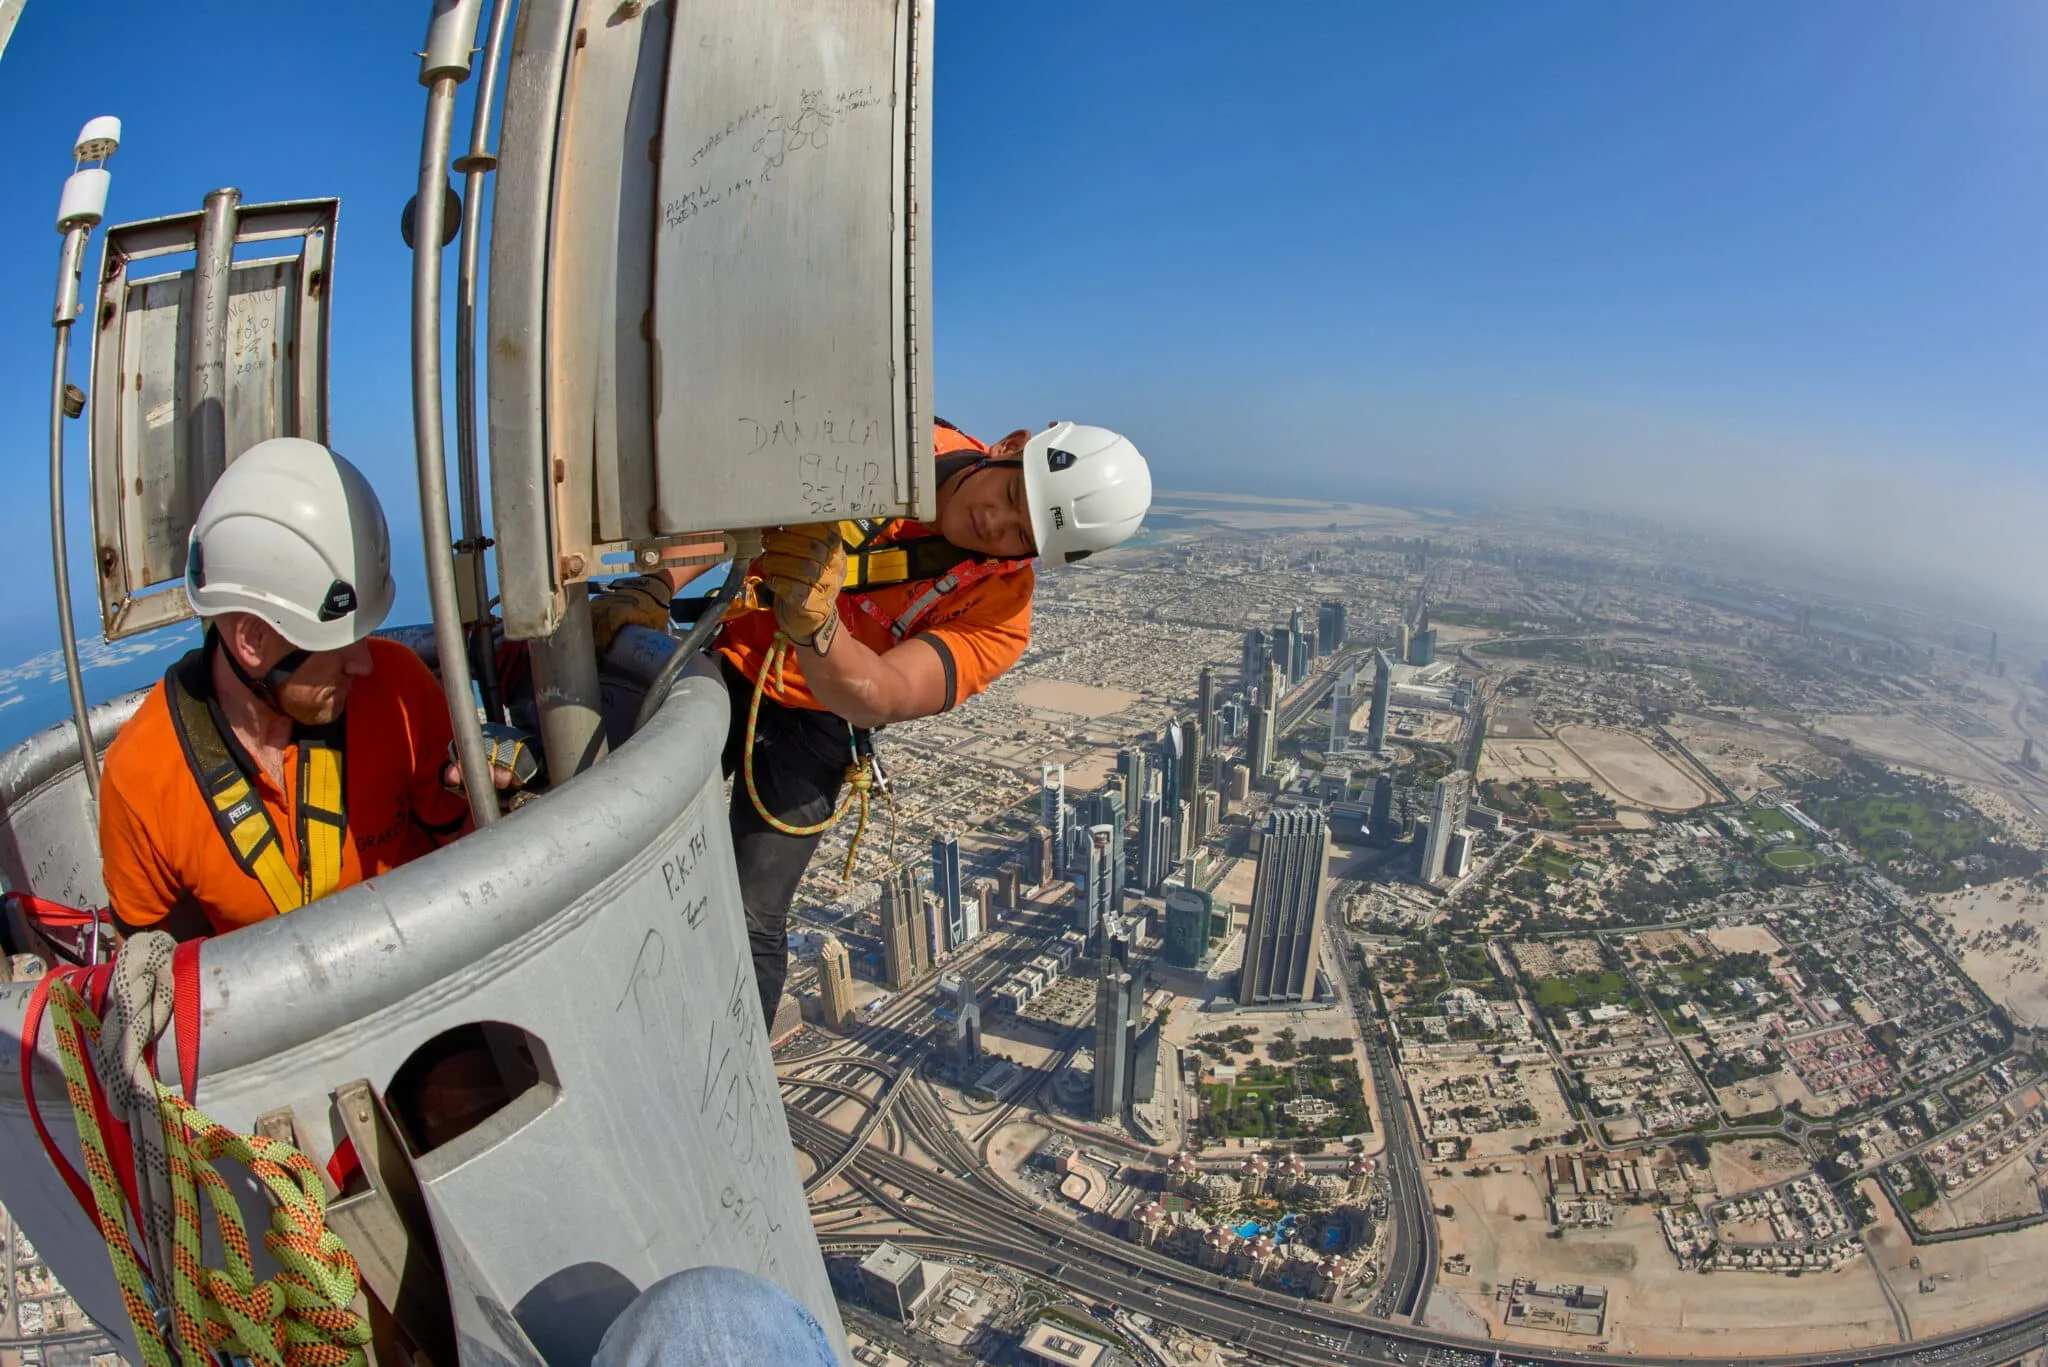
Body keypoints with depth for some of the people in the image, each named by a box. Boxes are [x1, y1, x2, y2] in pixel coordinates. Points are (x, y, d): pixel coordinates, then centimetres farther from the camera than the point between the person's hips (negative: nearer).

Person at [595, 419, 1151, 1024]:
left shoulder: (999, 610, -21)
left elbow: (877, 698, -33)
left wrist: (812, 618, -52)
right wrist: (655, 587, -21)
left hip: (809, 722, -3)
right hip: (724, 659, 4)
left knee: (749, 927, -9)